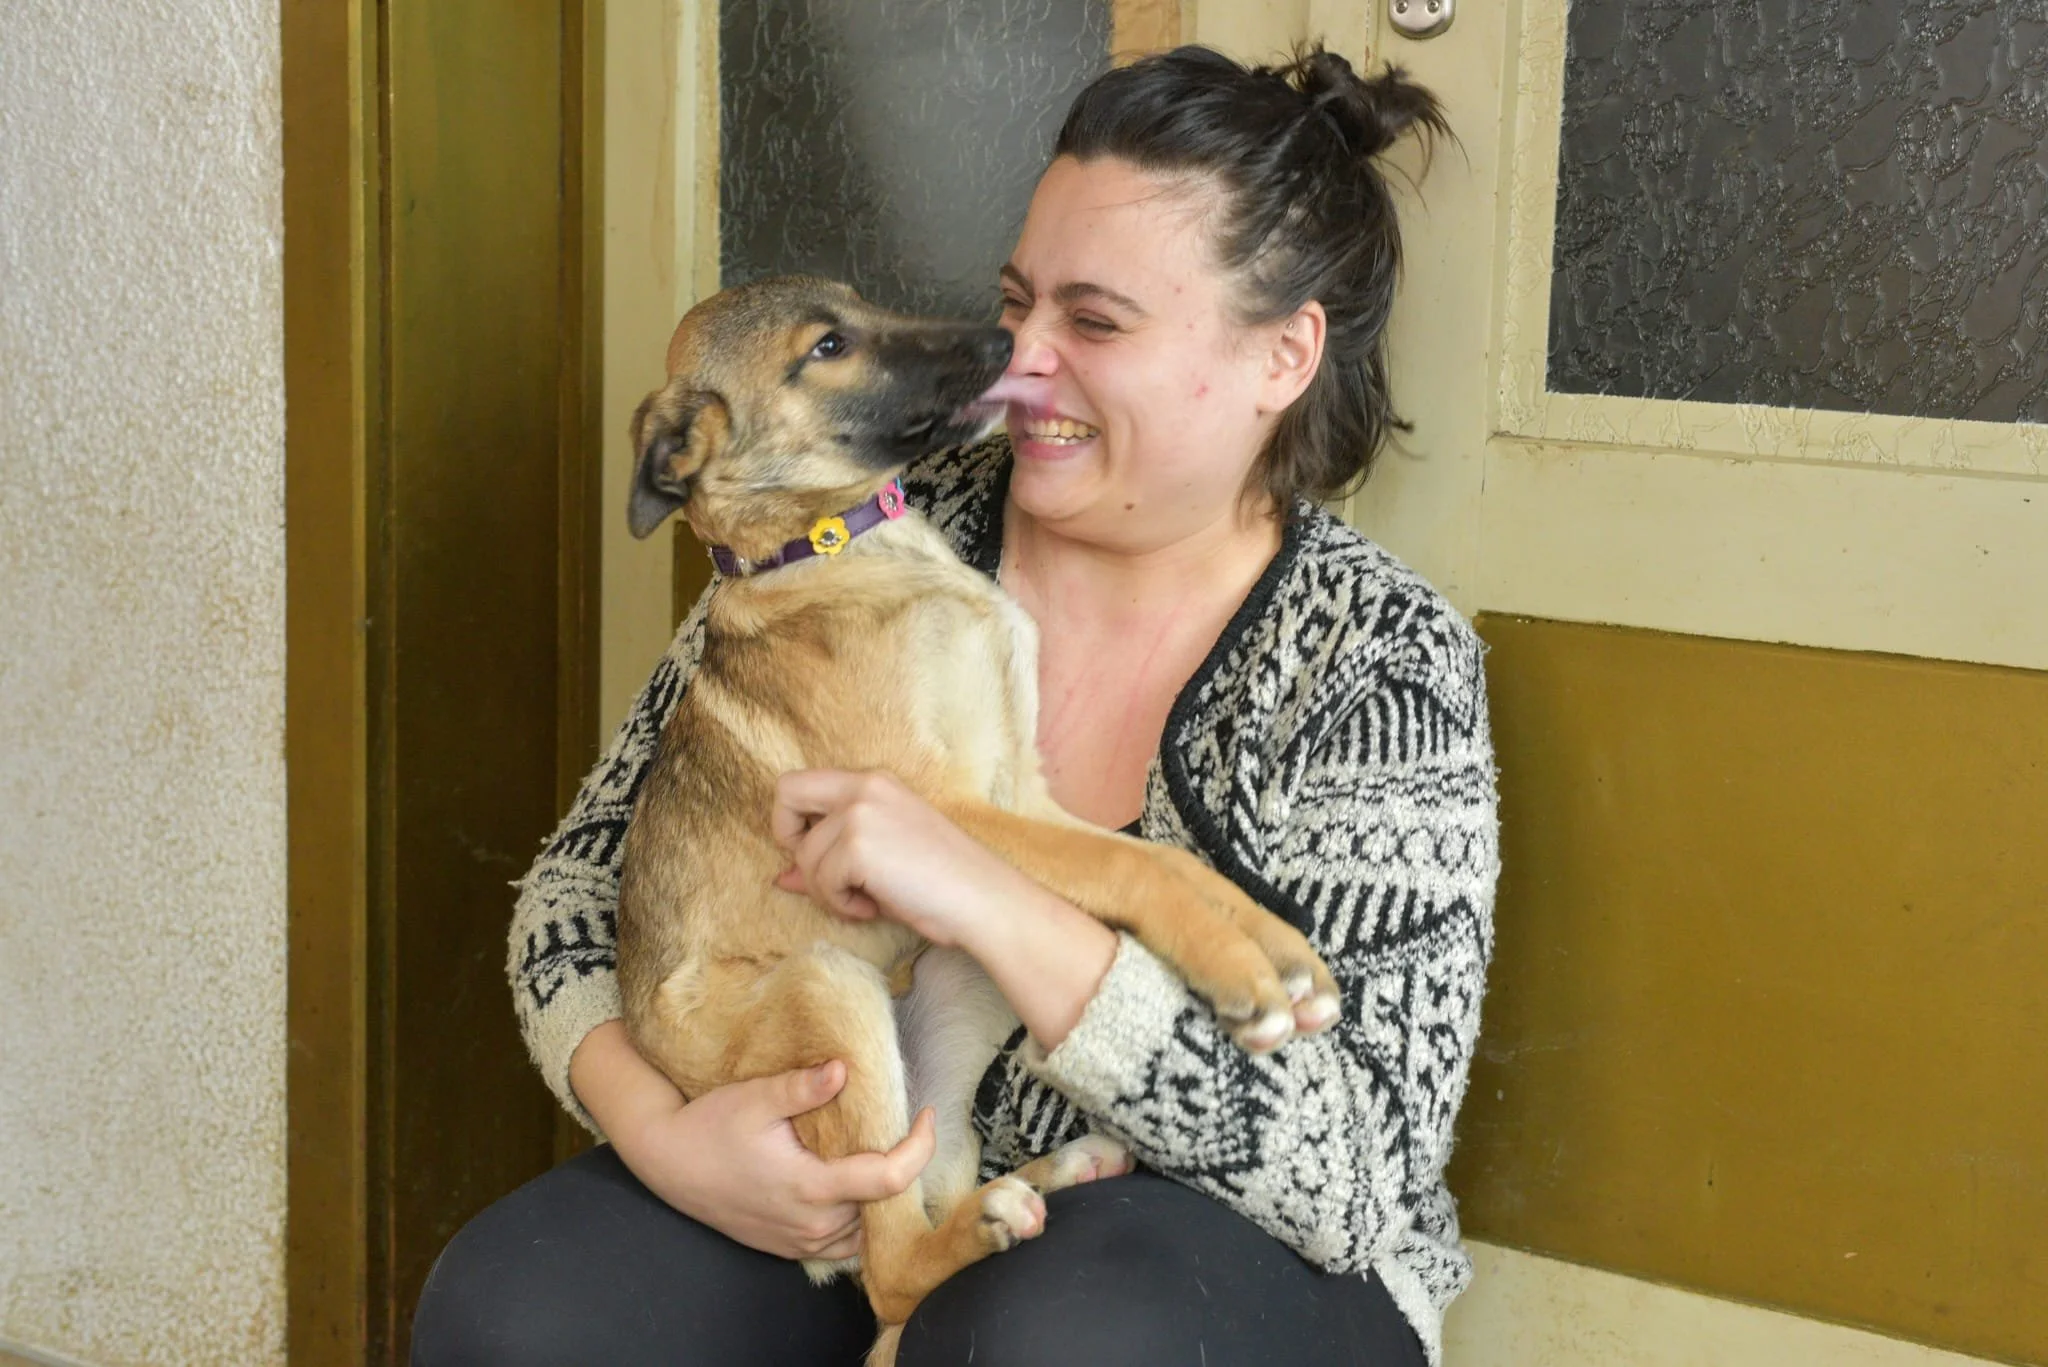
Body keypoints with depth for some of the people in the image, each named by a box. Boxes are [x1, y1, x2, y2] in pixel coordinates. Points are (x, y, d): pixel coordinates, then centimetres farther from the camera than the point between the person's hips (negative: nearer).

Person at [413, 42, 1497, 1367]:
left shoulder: (1381, 660, -11)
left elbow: (1363, 1170, -19)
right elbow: (590, 876, 4)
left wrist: (993, 902, -28)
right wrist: (662, 1130, -17)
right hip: (830, 1198, 3)